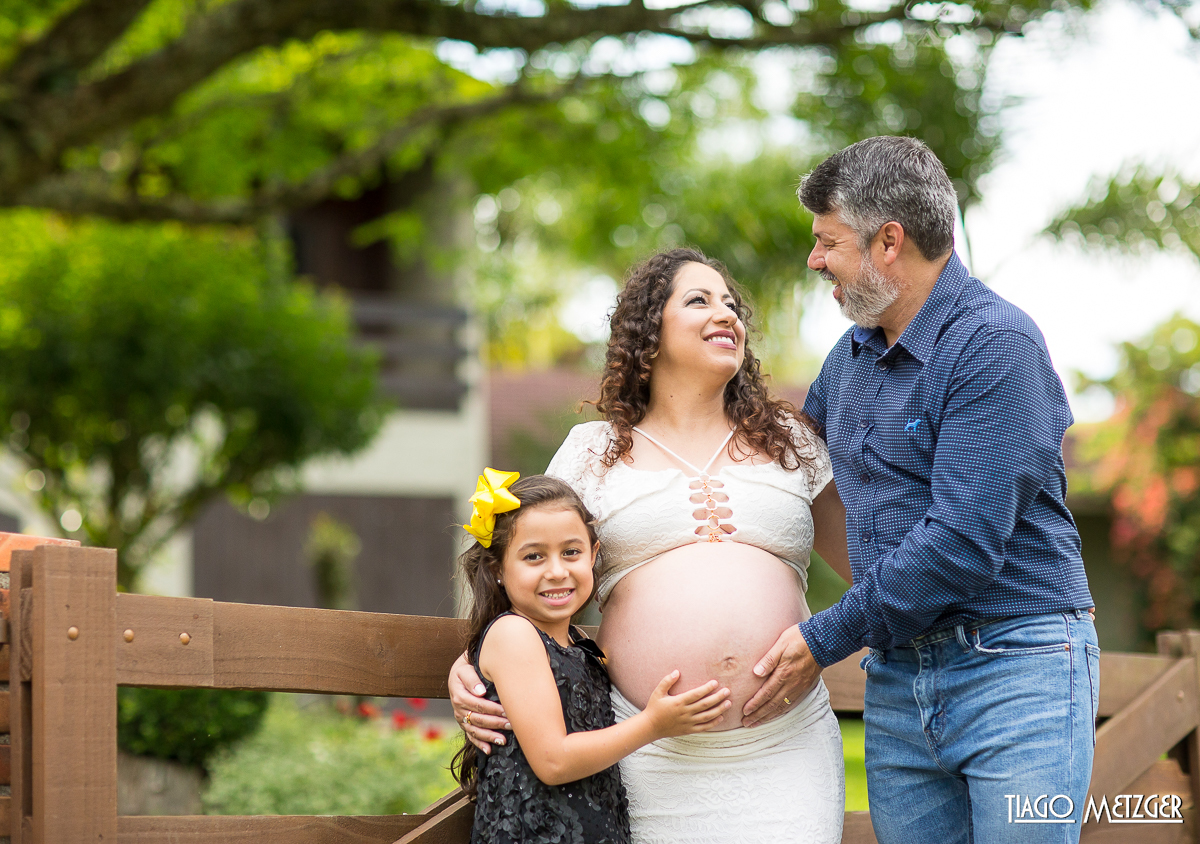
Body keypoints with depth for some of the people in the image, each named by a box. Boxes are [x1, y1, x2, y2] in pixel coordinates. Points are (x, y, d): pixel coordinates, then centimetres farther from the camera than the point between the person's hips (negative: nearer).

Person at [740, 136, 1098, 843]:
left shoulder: (996, 344, -13)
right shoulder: (851, 355, 13)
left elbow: (963, 542, -20)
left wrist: (826, 639, -13)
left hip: (1016, 672, -7)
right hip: (897, 676, 7)